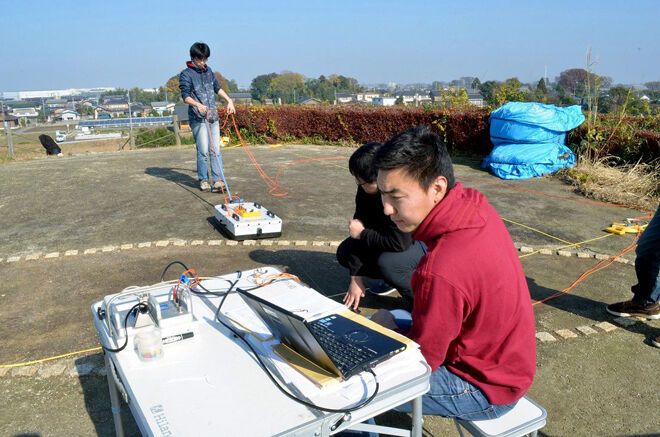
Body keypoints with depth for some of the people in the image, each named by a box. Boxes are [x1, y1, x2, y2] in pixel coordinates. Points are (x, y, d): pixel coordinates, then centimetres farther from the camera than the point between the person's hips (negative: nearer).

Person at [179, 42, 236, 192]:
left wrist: (229, 100, 22)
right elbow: (185, 96, -13)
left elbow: (217, 87, 27)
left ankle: (218, 180, 0)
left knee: (215, 150, 1)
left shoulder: (208, 70, 15)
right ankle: (203, 180, 6)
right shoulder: (186, 74, -4)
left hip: (213, 116, 6)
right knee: (203, 150, -6)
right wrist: (198, 105, -31)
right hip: (198, 118, -6)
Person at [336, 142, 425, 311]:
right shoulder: (365, 189, -14)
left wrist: (362, 233, -22)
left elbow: (399, 243, -37)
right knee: (344, 253, -2)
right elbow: (359, 224, -11)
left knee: (387, 262, -35)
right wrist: (356, 276, -13)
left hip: (423, 242, -8)